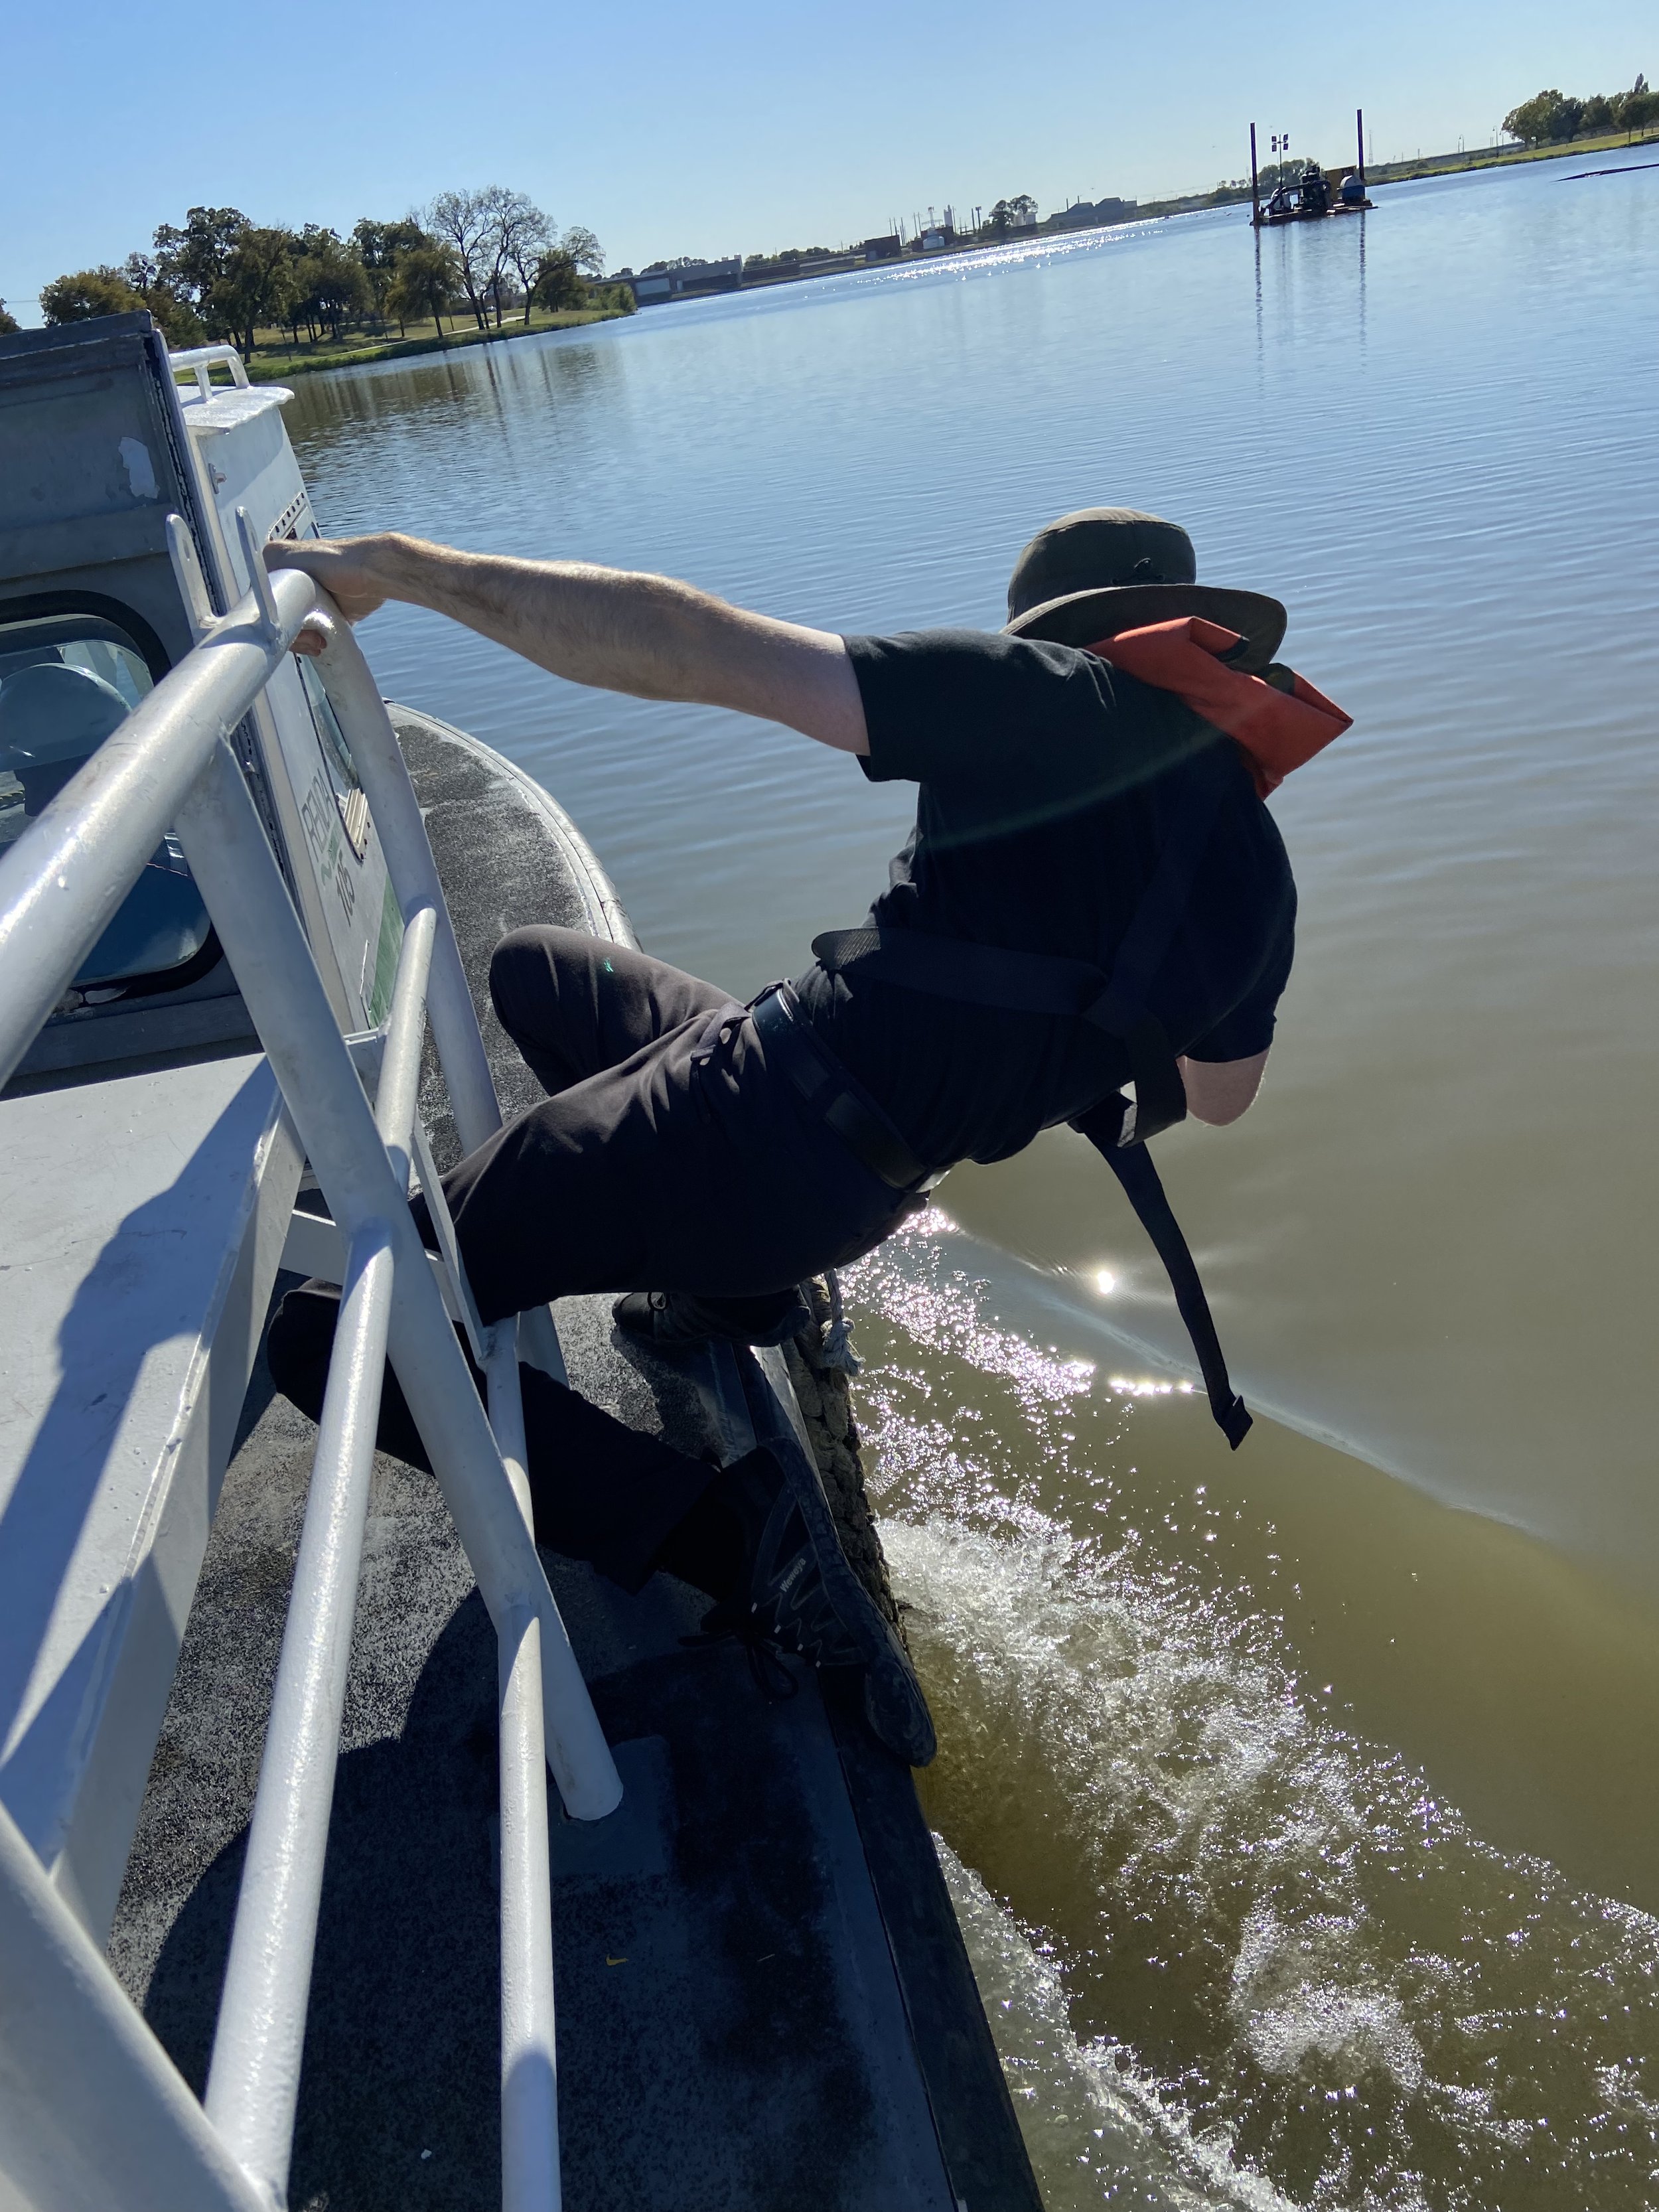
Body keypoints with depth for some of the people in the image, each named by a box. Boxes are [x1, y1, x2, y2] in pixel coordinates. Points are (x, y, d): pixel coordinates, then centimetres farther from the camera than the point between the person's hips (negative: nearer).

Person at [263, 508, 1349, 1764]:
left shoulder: (1043, 698, -14)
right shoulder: (1259, 869, 5)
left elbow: (678, 648, -22)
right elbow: (1220, 1097, 22)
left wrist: (397, 566, -14)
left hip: (752, 1112, -8)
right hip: (850, 1195, 8)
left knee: (331, 1328, 4)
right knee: (533, 968, 30)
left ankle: (719, 1532, -5)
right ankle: (734, 1289, 22)